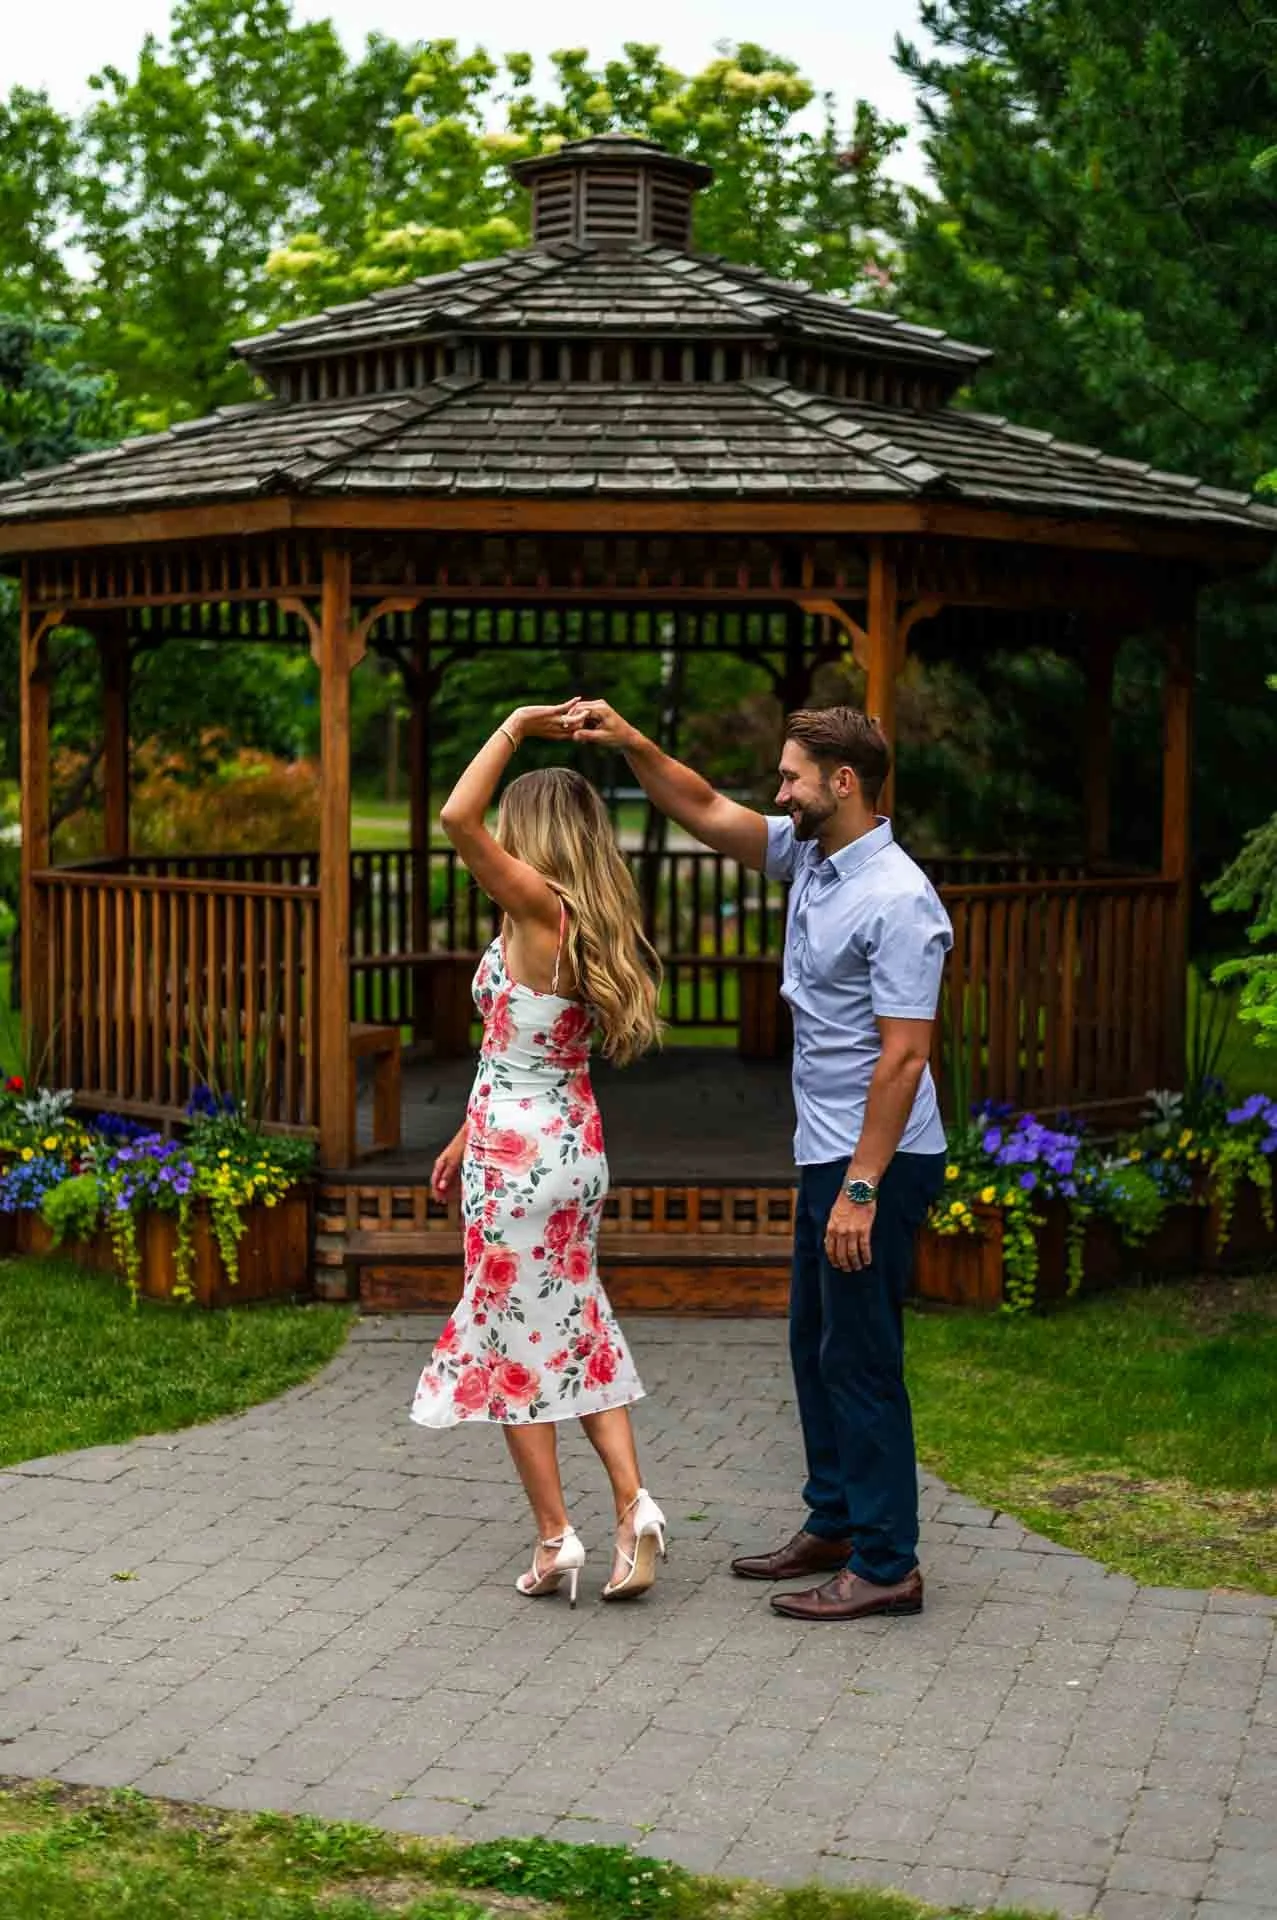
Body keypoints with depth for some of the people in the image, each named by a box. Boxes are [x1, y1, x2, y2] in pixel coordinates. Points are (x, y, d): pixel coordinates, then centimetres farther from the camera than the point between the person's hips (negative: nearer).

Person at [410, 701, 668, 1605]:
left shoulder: (540, 911, -16)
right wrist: (470, 1137, 20)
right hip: (574, 1148, 8)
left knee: (511, 1342, 3)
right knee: (579, 1330, 15)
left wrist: (514, 727, -17)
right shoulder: (593, 928, 9)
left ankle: (556, 1537, 8)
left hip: (521, 1157, -8)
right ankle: (633, 1504, 5)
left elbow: (458, 818, -28)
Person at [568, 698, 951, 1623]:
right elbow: (705, 810, 18)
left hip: (877, 1164, -10)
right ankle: (834, 1526, 29)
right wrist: (629, 741, 4)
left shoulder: (897, 901, -20)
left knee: (861, 1357, -5)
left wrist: (861, 1189, -25)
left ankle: (888, 1565, 3)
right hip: (827, 1156, 10)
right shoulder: (810, 857, 8)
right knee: (816, 1346, 17)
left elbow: (904, 1057, -23)